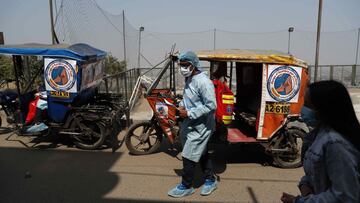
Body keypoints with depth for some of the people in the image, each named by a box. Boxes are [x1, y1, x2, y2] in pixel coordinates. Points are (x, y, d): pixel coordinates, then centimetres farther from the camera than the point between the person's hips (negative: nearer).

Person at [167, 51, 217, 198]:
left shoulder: (203, 82, -22)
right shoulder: (189, 79, 7)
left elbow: (211, 106, -25)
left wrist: (189, 113, -23)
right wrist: (182, 106, 1)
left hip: (200, 126, -9)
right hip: (191, 123, 9)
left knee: (188, 156, -1)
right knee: (202, 153, 19)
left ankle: (186, 187, 19)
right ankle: (210, 180, 36)